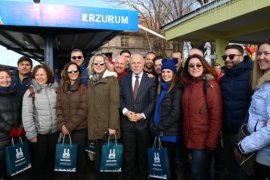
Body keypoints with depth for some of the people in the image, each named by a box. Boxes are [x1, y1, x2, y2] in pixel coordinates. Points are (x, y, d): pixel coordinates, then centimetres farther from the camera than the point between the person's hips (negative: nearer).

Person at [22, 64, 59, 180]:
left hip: (54, 131, 3)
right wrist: (31, 133, -13)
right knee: (38, 159, 13)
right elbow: (26, 115, -12)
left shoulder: (55, 89, 0)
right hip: (39, 133, -3)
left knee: (51, 157, 20)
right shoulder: (30, 92, -10)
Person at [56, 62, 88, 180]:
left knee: (80, 153, 8)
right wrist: (62, 125, -8)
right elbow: (59, 108, 4)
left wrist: (69, 126, -14)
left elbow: (82, 110, -12)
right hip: (65, 129, 4)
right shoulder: (61, 88, 5)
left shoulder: (83, 88, -7)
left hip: (80, 128, -3)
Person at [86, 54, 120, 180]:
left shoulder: (112, 79, -6)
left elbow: (114, 103, -13)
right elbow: (89, 105, 12)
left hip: (108, 126, -5)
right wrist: (89, 122, 7)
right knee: (99, 157, 14)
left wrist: (113, 125, -18)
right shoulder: (90, 81, 12)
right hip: (95, 126, 5)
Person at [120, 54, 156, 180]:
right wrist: (125, 111, -9)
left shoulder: (151, 80, 1)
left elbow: (153, 101, -3)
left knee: (143, 153, 11)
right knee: (128, 153, 9)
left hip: (144, 122, -1)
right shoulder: (123, 79, 9)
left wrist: (142, 115, -12)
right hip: (127, 122, 2)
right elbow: (120, 98, 7)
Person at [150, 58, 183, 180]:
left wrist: (159, 127, -13)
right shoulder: (161, 88, 13)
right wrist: (154, 125, 2)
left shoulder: (177, 90, -10)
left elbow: (175, 113, -17)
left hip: (170, 133, -7)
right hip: (159, 133, 7)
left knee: (169, 162, 5)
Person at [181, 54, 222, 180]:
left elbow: (216, 115, -15)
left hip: (204, 139, -6)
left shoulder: (210, 84, -11)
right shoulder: (187, 85, 8)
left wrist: (211, 141, -17)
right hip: (190, 138, 6)